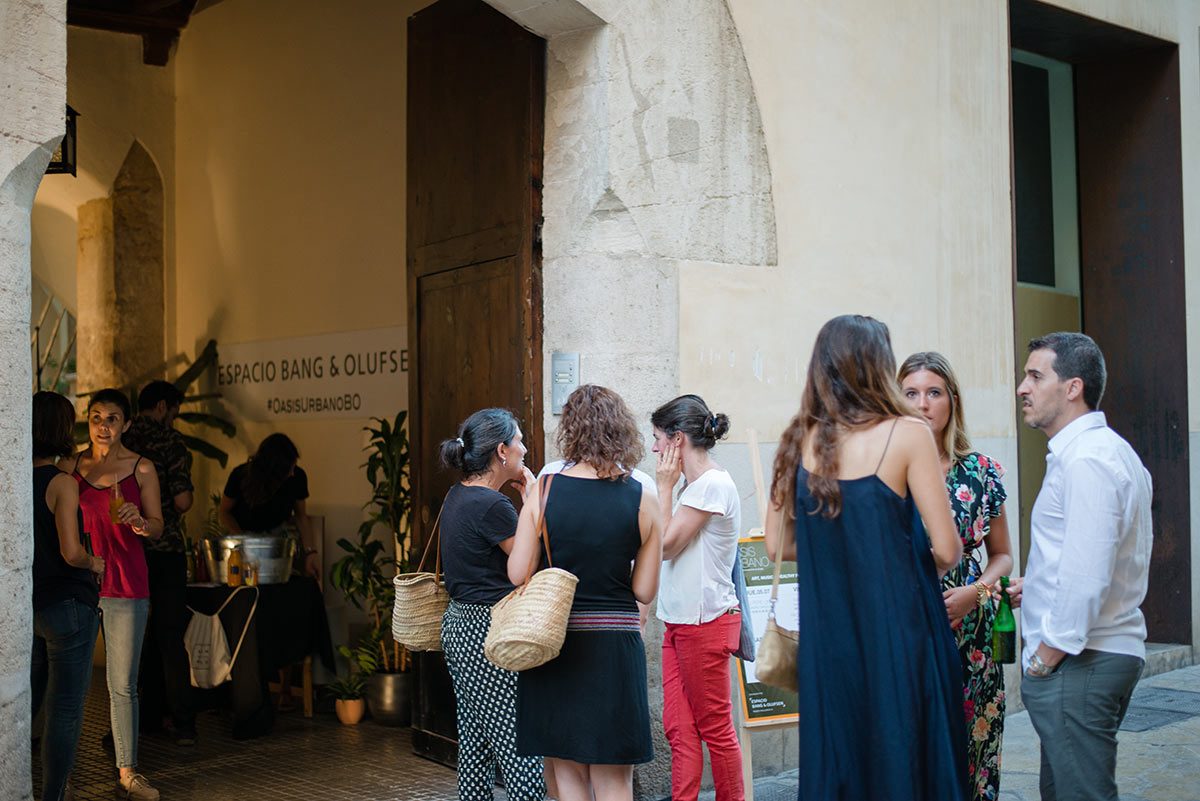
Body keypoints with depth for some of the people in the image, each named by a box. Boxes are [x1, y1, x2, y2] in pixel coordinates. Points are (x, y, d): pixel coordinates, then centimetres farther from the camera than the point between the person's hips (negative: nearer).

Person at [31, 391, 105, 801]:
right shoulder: (62, 483, -16)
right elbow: (71, 552, -22)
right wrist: (94, 563, -3)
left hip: (28, 606, 7)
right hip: (67, 605, -7)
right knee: (65, 710, 3)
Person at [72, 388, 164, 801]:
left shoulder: (142, 468, 1)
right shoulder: (72, 465, 7)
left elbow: (157, 527, 4)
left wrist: (139, 521, -17)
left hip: (126, 583, -1)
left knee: (123, 684, 2)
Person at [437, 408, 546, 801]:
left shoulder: (458, 496, 10)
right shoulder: (491, 504, -18)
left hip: (459, 624, 10)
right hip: (487, 632, -10)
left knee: (474, 744, 15)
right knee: (519, 751, -6)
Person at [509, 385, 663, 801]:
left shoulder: (543, 490, -7)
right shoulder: (642, 501, -4)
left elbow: (518, 574, -6)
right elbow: (645, 590, -1)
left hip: (555, 644, 0)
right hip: (616, 646, 0)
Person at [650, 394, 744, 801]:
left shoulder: (714, 484, -15)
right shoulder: (694, 485, 14)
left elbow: (665, 545, -14)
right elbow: (669, 547, 14)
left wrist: (664, 487, -8)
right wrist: (669, 487, 10)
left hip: (706, 622, -9)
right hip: (680, 621, 9)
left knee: (715, 728, 2)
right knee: (678, 727, 7)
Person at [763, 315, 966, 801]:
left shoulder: (800, 441, 3)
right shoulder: (906, 434, -10)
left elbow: (777, 545, 8)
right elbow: (946, 550, -11)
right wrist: (918, 567, 9)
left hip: (825, 638, 4)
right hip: (898, 635, -4)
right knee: (901, 759, 8)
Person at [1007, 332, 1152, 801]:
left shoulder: (1085, 459, -17)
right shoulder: (1114, 451, 16)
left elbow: (1086, 576, -24)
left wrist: (1048, 655, -15)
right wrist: (1037, 585, 18)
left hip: (1078, 662, -11)